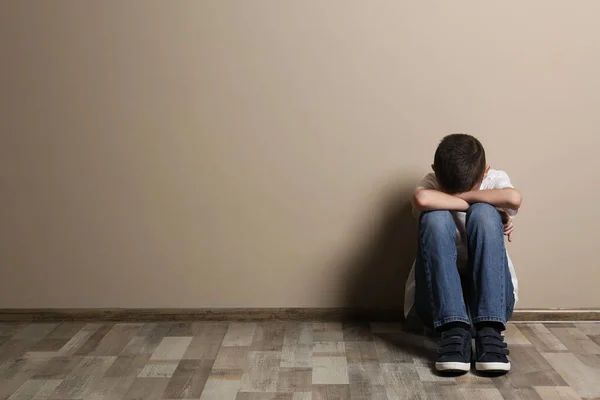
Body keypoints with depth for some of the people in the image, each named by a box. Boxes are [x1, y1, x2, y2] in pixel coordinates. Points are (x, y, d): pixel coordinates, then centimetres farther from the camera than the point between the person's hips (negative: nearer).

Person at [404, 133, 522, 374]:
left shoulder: (496, 180, 0)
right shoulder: (432, 183, -4)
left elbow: (514, 199, -27)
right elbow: (421, 199, -31)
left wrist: (463, 196, -17)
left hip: (491, 300, 1)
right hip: (439, 302, 0)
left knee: (484, 213, -24)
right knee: (435, 216, -25)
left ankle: (489, 332, -30)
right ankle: (454, 331, -31)